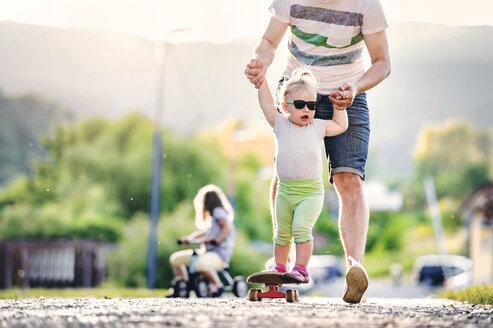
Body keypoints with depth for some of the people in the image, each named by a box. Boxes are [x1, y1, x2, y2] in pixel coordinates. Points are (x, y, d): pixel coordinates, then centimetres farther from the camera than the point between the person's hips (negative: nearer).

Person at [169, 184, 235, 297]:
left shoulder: (218, 211, -6)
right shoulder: (213, 215, 24)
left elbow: (227, 228, -20)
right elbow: (204, 232, 25)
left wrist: (214, 240, -32)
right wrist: (187, 238, 11)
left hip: (220, 254, -10)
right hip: (208, 251, 10)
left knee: (200, 264, -42)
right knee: (175, 258, 6)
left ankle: (217, 285, -21)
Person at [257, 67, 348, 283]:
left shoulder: (318, 127, 6)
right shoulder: (280, 124, 7)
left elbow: (340, 126, 16)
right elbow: (266, 103, 9)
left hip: (310, 191, -2)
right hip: (285, 190, 2)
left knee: (301, 227, -18)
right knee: (282, 232, 11)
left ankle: (301, 269, -14)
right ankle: (279, 268, 25)